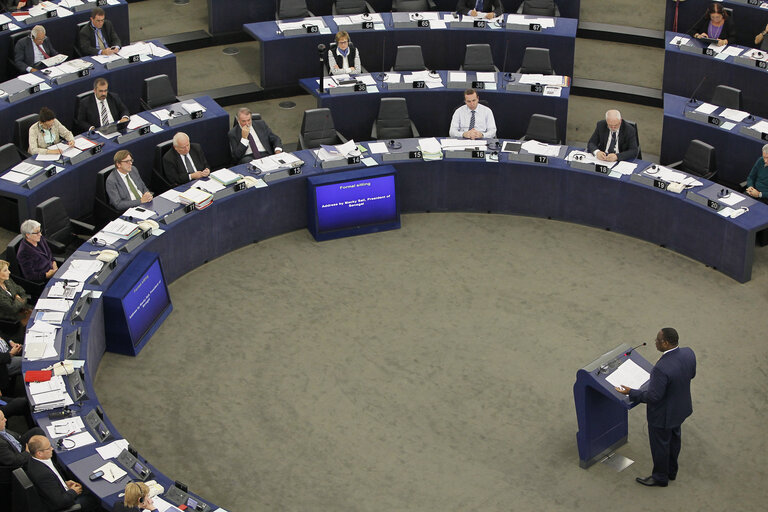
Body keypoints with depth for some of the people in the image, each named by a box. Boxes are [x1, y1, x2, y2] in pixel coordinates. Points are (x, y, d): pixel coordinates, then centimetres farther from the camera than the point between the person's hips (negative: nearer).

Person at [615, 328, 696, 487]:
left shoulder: (661, 368, -40)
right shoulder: (688, 353, -17)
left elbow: (652, 396, -29)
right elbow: (691, 374, 2)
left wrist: (630, 392, -19)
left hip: (663, 414, -8)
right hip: (681, 408, 8)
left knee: (660, 445, 17)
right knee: (674, 438, 29)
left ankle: (660, 477, 40)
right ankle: (672, 471, 50)